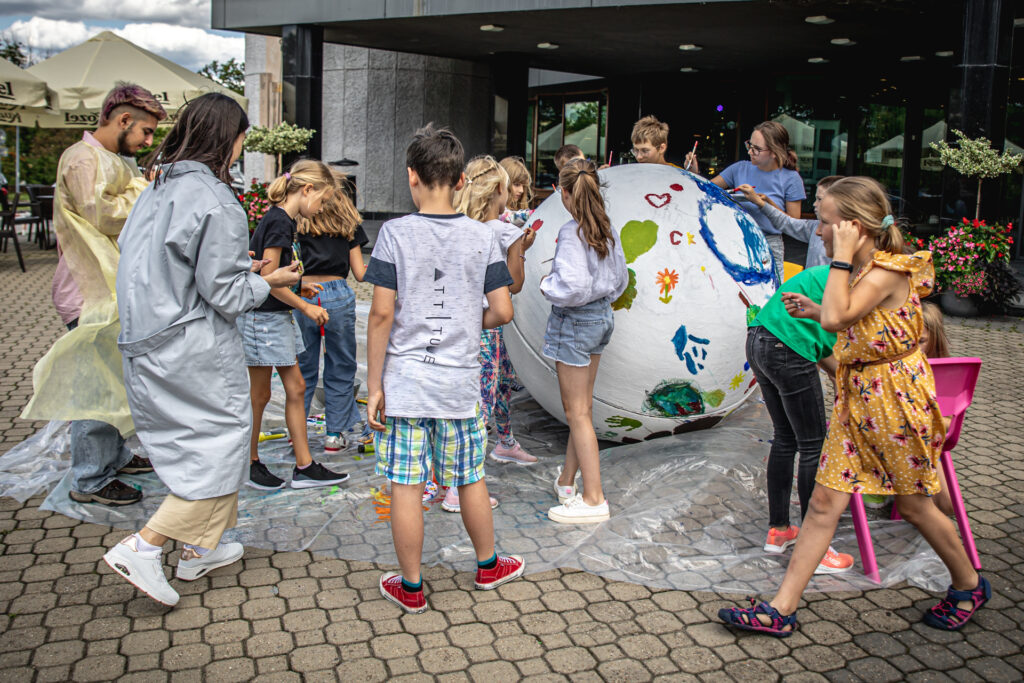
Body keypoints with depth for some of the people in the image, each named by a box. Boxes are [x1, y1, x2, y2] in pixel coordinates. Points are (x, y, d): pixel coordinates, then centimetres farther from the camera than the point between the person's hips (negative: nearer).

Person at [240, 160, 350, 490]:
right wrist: (305, 307, -13)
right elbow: (268, 279, -20)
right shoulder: (278, 222, -17)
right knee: (260, 394, 4)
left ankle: (305, 466, 14)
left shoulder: (281, 220, 12)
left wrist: (298, 288, 10)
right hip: (263, 318, -10)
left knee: (296, 388, 9)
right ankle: (250, 463, 20)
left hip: (278, 317, 10)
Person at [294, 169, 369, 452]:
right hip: (337, 295, -1)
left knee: (303, 368, 12)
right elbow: (359, 273, 5)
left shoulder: (297, 222, 5)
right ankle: (335, 434, 15)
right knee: (340, 366, 10)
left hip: (302, 296, 1)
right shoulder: (349, 224, 6)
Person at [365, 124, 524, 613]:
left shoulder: (396, 233, -7)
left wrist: (374, 383, -3)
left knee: (406, 486, 7)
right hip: (461, 381, 3)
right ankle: (488, 565, 35)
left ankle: (410, 587, 20)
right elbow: (502, 312, -2)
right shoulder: (483, 237, -1)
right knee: (470, 479, 18)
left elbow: (381, 314, -10)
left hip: (405, 380, -2)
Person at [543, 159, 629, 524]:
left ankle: (594, 499, 3)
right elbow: (621, 278, 14)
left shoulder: (572, 232, -19)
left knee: (577, 411, -1)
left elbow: (573, 286, -28)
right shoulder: (606, 229, 6)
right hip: (602, 317, 9)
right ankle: (567, 480, 29)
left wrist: (547, 285, -10)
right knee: (582, 404, 16)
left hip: (574, 322, -9)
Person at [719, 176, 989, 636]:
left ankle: (969, 586, 37)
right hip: (856, 396, 8)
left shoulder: (887, 271, -18)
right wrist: (813, 311, 8)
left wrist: (842, 256, -23)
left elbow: (837, 318, -30)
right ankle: (781, 609, 6)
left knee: (913, 505, 9)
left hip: (895, 396, -8)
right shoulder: (862, 270, 9)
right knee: (825, 501, 4)